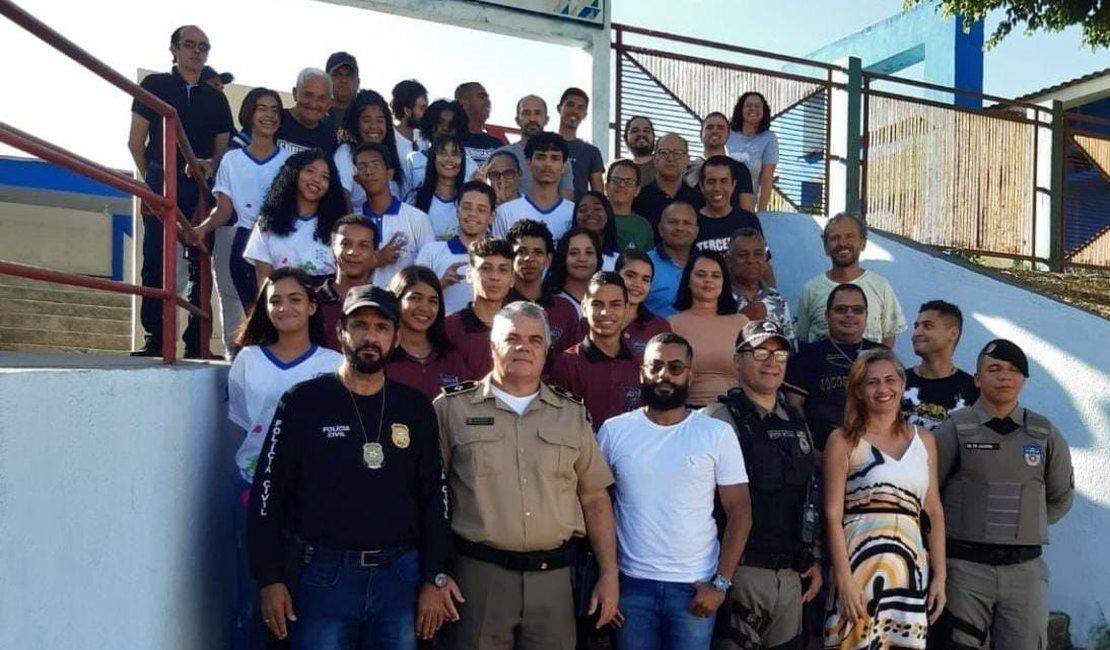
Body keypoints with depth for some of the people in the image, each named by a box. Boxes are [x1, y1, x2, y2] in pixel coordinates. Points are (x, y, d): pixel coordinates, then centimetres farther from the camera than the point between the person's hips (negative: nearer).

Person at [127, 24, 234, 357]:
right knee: (155, 262, -4)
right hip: (162, 184, -2)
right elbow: (136, 140, 6)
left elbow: (223, 148, 14)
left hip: (202, 188, 3)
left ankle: (196, 342, 3)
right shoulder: (155, 85, 8)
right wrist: (152, 178, 3)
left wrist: (210, 165, -6)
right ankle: (153, 338, 0)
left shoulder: (216, 98, 16)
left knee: (200, 264, 0)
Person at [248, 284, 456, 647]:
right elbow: (270, 491, -2)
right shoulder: (303, 401, -3)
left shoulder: (415, 408, 5)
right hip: (325, 573, -2)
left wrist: (435, 578, 2)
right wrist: (270, 579, -5)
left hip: (402, 573, 2)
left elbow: (434, 494, 6)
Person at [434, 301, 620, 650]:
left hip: (553, 575, 3)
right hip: (478, 572, -2)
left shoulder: (572, 413, 9)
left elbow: (595, 497, 11)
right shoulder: (453, 407, 0)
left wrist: (609, 574, 6)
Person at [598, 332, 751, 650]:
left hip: (694, 586, -1)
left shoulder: (717, 433, -3)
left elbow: (739, 512, -2)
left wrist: (721, 583, -7)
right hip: (631, 583, 1)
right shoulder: (613, 431, -1)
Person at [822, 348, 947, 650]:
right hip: (861, 563, -3)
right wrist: (844, 579, -12)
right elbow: (832, 515, -5)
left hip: (912, 566, 4)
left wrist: (939, 575, 7)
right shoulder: (844, 440, -1)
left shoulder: (924, 440, 12)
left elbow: (934, 512, 13)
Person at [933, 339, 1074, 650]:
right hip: (965, 566, -2)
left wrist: (1024, 525, 14)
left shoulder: (1045, 433, 6)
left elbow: (1061, 497, 20)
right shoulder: (955, 429, -3)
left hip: (1025, 568, 2)